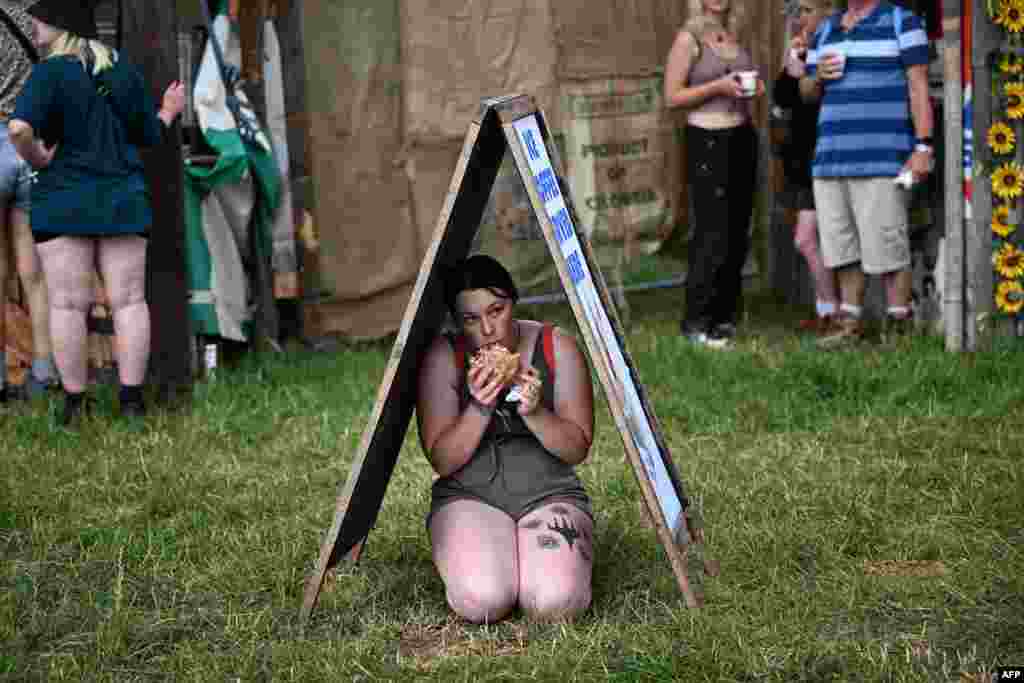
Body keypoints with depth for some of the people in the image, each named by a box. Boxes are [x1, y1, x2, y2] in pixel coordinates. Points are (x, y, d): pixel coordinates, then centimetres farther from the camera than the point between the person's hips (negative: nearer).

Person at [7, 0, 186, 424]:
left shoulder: (51, 72, -10)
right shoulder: (124, 71, 5)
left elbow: (19, 129, -24)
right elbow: (148, 135, 12)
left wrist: (38, 160, -6)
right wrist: (168, 111, 31)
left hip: (63, 202, -4)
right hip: (122, 200, 4)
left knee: (68, 304, 1)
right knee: (128, 301, 5)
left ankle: (75, 405, 3)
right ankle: (132, 400, 3)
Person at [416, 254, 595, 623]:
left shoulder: (557, 348, -3)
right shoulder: (443, 357, -6)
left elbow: (577, 450, -3)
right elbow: (442, 461, -8)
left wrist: (534, 412, -21)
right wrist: (479, 409, -24)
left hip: (548, 496, 1)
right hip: (468, 498, 0)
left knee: (556, 602, -27)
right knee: (481, 601, -29)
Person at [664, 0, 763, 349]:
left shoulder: (735, 37, 13)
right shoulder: (689, 39, -5)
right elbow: (672, 97, -9)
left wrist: (754, 88, 3)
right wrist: (717, 87, -18)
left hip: (743, 137, 7)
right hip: (708, 141, -7)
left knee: (738, 232, 6)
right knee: (713, 232, -9)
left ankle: (724, 315, 15)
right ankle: (696, 321, -3)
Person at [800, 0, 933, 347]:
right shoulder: (826, 30, 17)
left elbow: (919, 87, -5)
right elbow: (807, 93, 21)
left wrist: (923, 148, -13)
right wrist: (818, 75, -3)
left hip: (880, 158, -6)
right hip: (832, 157, 6)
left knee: (886, 246, -6)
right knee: (844, 246, 7)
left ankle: (899, 330, 3)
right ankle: (851, 325, 15)